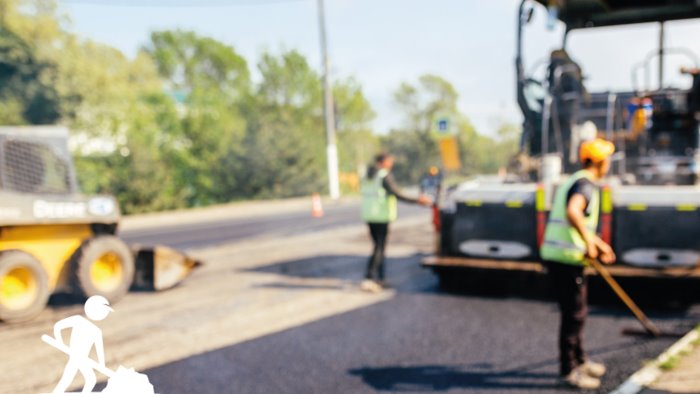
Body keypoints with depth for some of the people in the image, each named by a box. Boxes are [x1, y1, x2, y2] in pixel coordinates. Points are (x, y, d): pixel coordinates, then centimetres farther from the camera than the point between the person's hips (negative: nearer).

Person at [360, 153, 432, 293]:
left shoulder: (368, 177, 12)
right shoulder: (385, 176, -12)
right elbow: (397, 194, -18)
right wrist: (417, 200, -16)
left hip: (369, 216, 8)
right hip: (382, 217, -8)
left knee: (379, 246, 15)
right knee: (379, 247, -5)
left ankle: (379, 279, 17)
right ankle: (368, 278, -14)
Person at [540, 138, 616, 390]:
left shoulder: (573, 182, 19)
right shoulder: (585, 184, -13)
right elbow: (573, 212, -35)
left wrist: (599, 245, 28)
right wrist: (589, 243, -26)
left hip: (555, 255, 10)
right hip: (567, 258, -10)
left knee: (577, 311, 21)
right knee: (574, 314, -2)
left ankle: (578, 360, 33)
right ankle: (569, 370, 7)